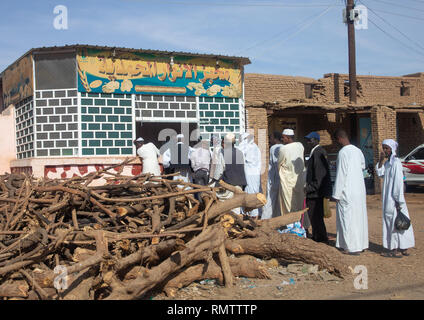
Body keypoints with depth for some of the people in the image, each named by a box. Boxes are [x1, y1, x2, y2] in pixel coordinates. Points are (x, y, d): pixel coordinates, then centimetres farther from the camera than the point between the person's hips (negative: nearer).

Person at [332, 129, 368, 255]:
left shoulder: (343, 152, -17)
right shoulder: (358, 151, 8)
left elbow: (341, 175, -18)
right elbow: (363, 166, 23)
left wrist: (336, 194, -14)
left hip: (348, 191, -8)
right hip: (360, 190, 8)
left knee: (348, 218, -1)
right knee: (359, 216, 15)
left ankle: (353, 247, 2)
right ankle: (361, 244, 23)